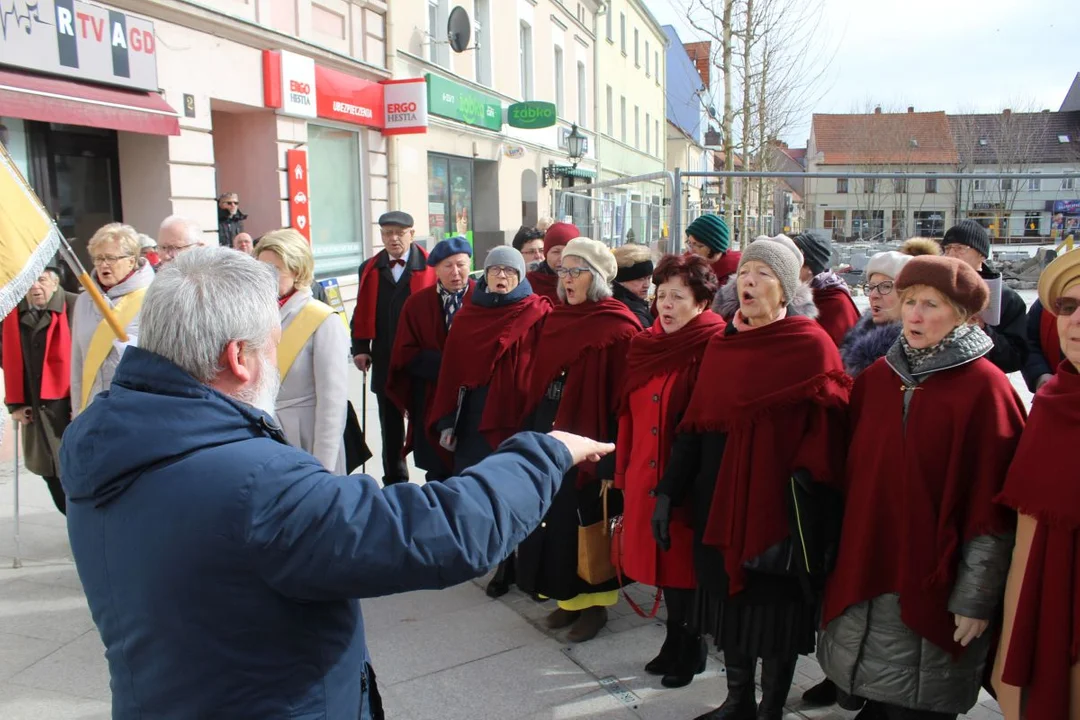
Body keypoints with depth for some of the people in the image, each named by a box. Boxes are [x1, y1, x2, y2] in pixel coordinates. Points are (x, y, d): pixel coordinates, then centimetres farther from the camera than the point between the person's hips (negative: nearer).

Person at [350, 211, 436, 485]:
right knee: (390, 424, 13)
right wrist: (360, 348, -1)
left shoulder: (430, 267, -4)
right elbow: (362, 311, 8)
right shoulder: (369, 269, 10)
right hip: (384, 360, 4)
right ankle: (394, 479, 25)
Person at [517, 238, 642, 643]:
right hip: (548, 434, 7)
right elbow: (537, 382, 12)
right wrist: (532, 434, 7)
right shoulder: (556, 320, 9)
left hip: (590, 439, -6)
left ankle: (596, 602, 24)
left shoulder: (618, 329, -12)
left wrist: (611, 462, -19)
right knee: (556, 518, 13)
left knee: (589, 521, 5)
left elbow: (623, 398, -16)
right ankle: (569, 597, 30)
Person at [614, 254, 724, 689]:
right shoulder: (643, 346, 7)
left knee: (684, 563, 7)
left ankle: (687, 650, 29)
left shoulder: (713, 348, -12)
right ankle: (677, 644, 34)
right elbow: (628, 414, 9)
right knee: (660, 556, 15)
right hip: (645, 476, 6)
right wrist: (623, 472, 8)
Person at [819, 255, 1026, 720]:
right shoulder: (875, 377, 5)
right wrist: (844, 558, 9)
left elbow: (992, 505, -12)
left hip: (931, 586, -4)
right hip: (865, 573, 5)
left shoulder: (984, 388, -10)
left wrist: (976, 598, -12)